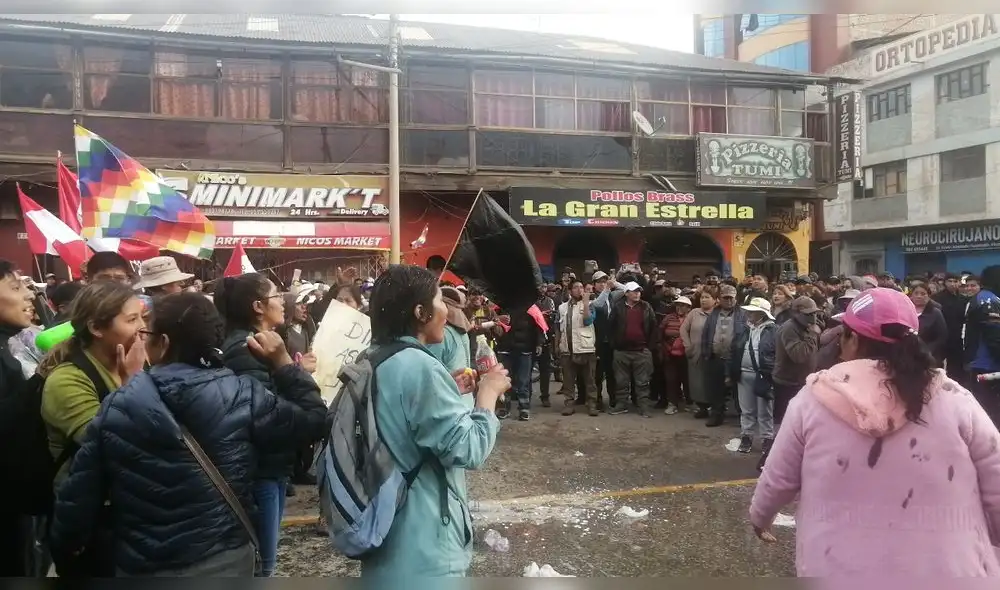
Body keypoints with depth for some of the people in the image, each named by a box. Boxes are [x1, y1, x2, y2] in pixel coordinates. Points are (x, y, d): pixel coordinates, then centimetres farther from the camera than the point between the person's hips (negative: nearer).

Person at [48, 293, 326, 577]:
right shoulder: (244, 397, -14)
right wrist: (284, 363, 2)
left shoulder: (117, 407, -9)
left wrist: (63, 544, 16)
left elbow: (79, 494, -2)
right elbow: (312, 418, -5)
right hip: (226, 559, 0)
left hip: (141, 567, 0)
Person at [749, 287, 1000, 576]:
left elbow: (776, 481, 3)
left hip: (837, 569, 0)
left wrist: (759, 518, 23)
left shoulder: (814, 400, -7)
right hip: (948, 572, 1)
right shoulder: (954, 401, -7)